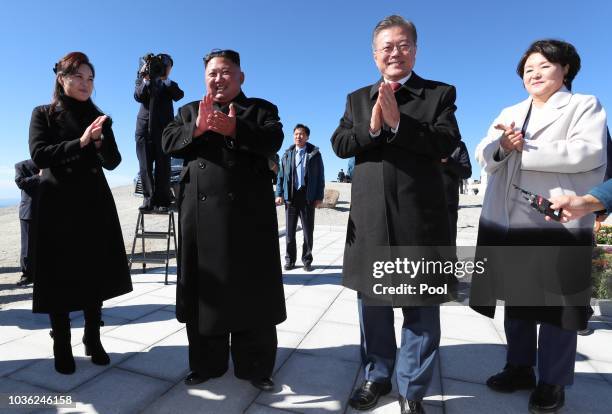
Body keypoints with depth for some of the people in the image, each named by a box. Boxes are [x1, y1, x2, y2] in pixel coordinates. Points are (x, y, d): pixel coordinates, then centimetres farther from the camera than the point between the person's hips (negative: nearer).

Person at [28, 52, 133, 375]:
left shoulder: (98, 118, 12)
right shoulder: (43, 114, 5)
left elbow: (112, 162, 4)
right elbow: (39, 155, -9)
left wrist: (99, 142, -14)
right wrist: (80, 142, -19)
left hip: (95, 206, 3)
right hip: (58, 207, -2)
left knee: (96, 276, 6)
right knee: (59, 279, 2)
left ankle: (93, 340, 21)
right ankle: (62, 347, 17)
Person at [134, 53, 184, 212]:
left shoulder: (170, 84, 17)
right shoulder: (143, 80, 18)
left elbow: (179, 95, -4)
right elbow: (138, 97, 1)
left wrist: (164, 79, -10)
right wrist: (146, 79, -9)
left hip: (164, 127, -1)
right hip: (144, 126, 1)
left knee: (163, 165, -5)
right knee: (145, 165, -3)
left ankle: (162, 200, -4)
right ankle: (148, 198, 1)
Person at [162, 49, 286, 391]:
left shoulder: (261, 108, 13)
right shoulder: (190, 110, 21)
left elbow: (273, 140, -7)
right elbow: (168, 143, 6)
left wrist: (234, 129, -21)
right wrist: (197, 128, -12)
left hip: (249, 212, -2)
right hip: (200, 213, 3)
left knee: (252, 289, 2)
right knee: (205, 288, 8)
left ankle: (256, 366, 16)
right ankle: (207, 363, 24)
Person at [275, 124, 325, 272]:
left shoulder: (314, 154, 5)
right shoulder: (287, 154, 12)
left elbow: (320, 177, 3)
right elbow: (281, 175, 12)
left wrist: (319, 197, -4)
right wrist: (279, 194, 1)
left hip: (308, 197, -2)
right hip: (290, 196, 2)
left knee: (308, 230, 4)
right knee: (290, 230, 6)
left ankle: (307, 260, 15)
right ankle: (290, 260, 17)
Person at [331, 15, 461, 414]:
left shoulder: (440, 93, 7)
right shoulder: (357, 98, 15)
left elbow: (448, 143, -8)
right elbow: (339, 144, 3)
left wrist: (397, 123, -16)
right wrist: (371, 127, -14)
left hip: (420, 215, -2)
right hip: (370, 217, 3)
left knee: (422, 306, 6)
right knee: (372, 301, 14)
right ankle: (377, 375, 34)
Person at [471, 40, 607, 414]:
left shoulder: (585, 106, 4)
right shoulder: (510, 113, 20)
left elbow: (588, 152, -14)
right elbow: (485, 155, 8)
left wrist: (523, 151, -12)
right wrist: (502, 146, -14)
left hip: (558, 222, -5)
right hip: (509, 222, 5)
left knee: (556, 302, 5)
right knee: (516, 298, 13)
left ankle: (552, 382, 20)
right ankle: (520, 368, 29)